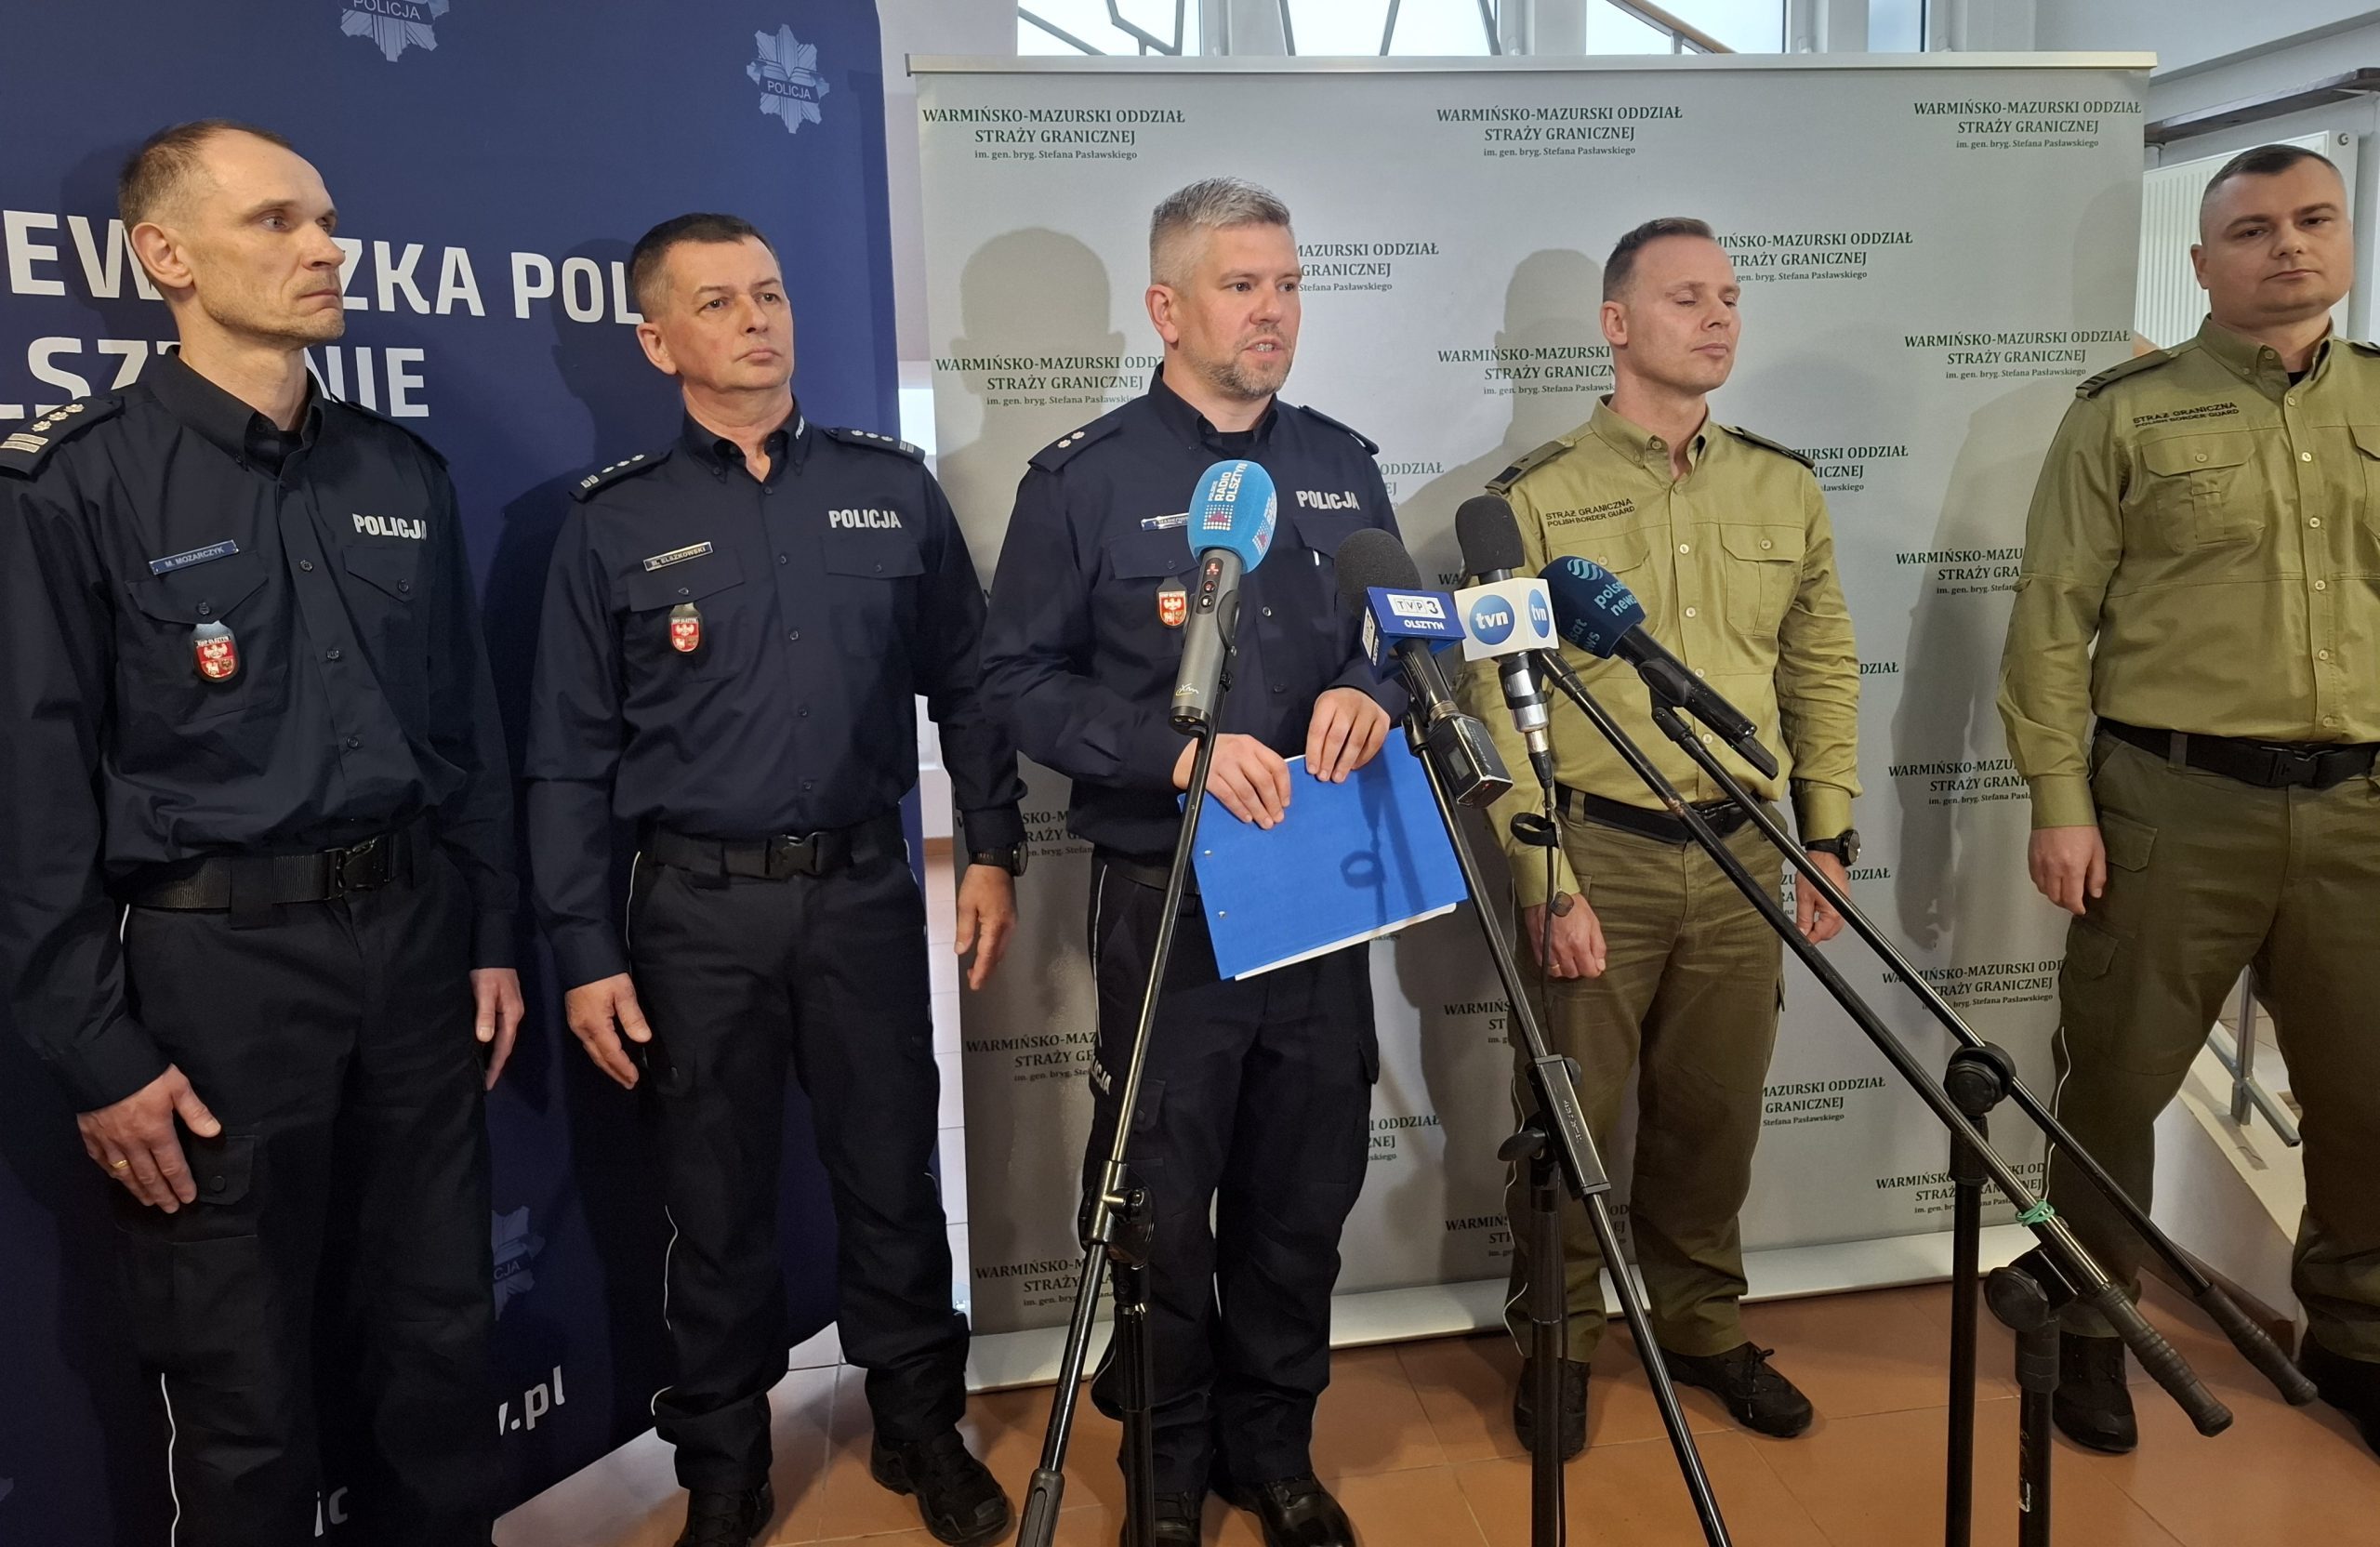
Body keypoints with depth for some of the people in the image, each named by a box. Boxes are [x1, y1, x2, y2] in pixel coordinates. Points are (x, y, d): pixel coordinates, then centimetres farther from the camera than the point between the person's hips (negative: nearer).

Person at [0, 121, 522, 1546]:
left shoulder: (405, 474, 7)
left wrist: (493, 935, 8)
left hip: (414, 933, 5)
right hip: (218, 959, -4)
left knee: (443, 1329, 17)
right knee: (245, 1384, 11)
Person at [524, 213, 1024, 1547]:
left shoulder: (892, 487, 5)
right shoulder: (615, 524, 1)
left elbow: (967, 683, 9)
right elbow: (570, 758, 1)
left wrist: (995, 850, 3)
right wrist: (586, 953, -3)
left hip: (866, 889, 1)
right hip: (698, 910, -1)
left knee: (895, 1178, 11)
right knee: (719, 1200, 10)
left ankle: (924, 1430, 31)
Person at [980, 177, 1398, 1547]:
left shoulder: (1344, 467, 11)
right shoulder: (1084, 477, -3)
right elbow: (1023, 678, -5)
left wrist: (1369, 693, -7)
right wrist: (1177, 751, -19)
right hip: (1166, 896, -4)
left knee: (1306, 1193, 13)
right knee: (1164, 1200, 6)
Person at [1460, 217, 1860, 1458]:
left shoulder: (1783, 488, 9)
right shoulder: (1536, 497, -5)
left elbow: (1822, 671, 14)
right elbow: (1495, 704, -8)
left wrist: (1828, 836, 8)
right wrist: (1544, 879, -13)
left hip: (1739, 856, 4)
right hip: (1595, 855, -4)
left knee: (1714, 1115, 14)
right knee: (1573, 1118, 6)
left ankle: (1699, 1322, 35)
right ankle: (1559, 1341, 26)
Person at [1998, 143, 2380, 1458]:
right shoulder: (2125, 415, -1)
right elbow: (2053, 620, -4)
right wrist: (2059, 801, -10)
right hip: (2173, 803, -4)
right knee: (2116, 1079, 7)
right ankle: (2086, 1324, 26)